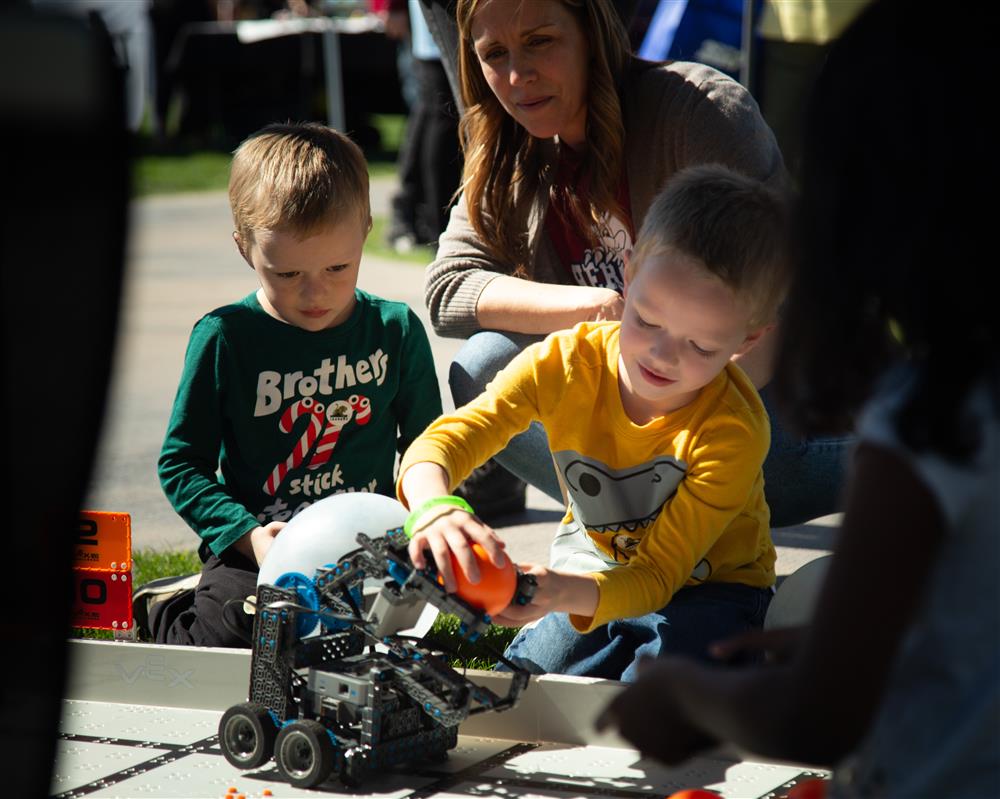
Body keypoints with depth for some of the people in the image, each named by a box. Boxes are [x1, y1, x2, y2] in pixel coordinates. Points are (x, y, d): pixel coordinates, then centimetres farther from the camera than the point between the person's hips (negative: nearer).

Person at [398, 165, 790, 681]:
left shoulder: (734, 433, -28)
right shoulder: (567, 363, -21)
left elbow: (658, 573, -30)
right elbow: (446, 440, -26)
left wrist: (564, 594, -51)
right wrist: (434, 506, -52)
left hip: (705, 587, -3)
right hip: (594, 570, 4)